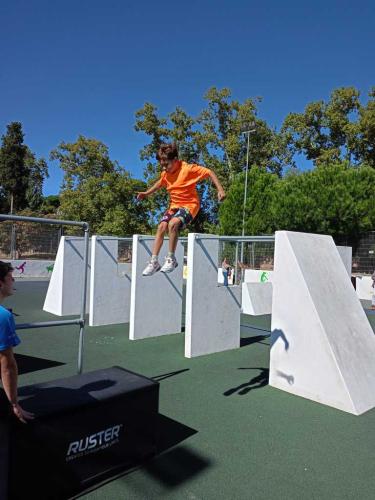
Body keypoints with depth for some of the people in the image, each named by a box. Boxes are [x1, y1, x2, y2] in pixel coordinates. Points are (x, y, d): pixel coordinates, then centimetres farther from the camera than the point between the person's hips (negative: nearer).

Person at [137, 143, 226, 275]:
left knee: (173, 224, -31)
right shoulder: (165, 173, 3)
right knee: (161, 226, -12)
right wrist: (146, 193, 24)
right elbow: (160, 183, 27)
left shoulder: (188, 169, -17)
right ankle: (154, 262, -5)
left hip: (190, 204, -7)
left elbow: (210, 172, -15)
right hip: (174, 205, 7)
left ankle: (171, 259, -17)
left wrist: (220, 190, -23)